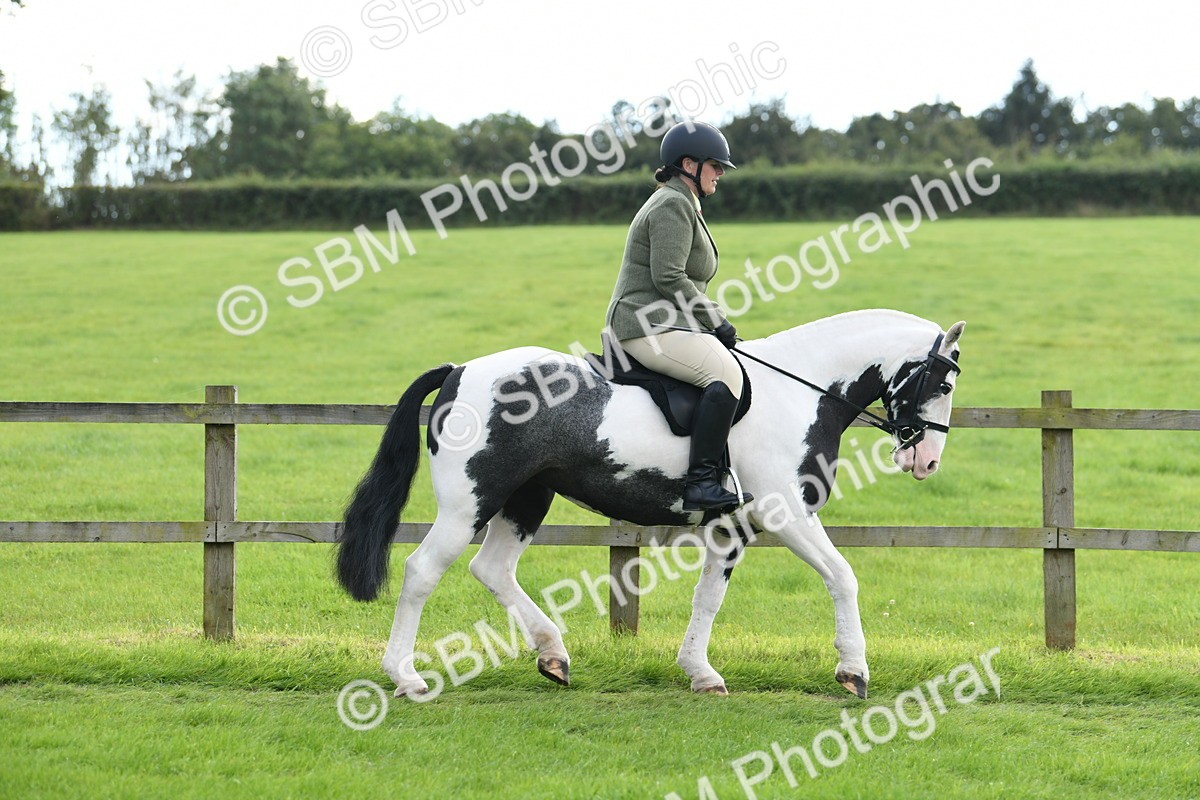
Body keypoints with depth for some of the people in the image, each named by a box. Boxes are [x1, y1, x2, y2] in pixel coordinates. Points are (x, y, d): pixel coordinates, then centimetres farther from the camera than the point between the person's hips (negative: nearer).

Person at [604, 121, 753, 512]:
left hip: (665, 325, 12)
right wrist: (716, 321, -14)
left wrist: (716, 323, 17)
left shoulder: (681, 205, 24)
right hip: (650, 327, -12)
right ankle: (701, 482, -38)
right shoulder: (673, 206, -10)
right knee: (726, 373, -29)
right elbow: (669, 278, -20)